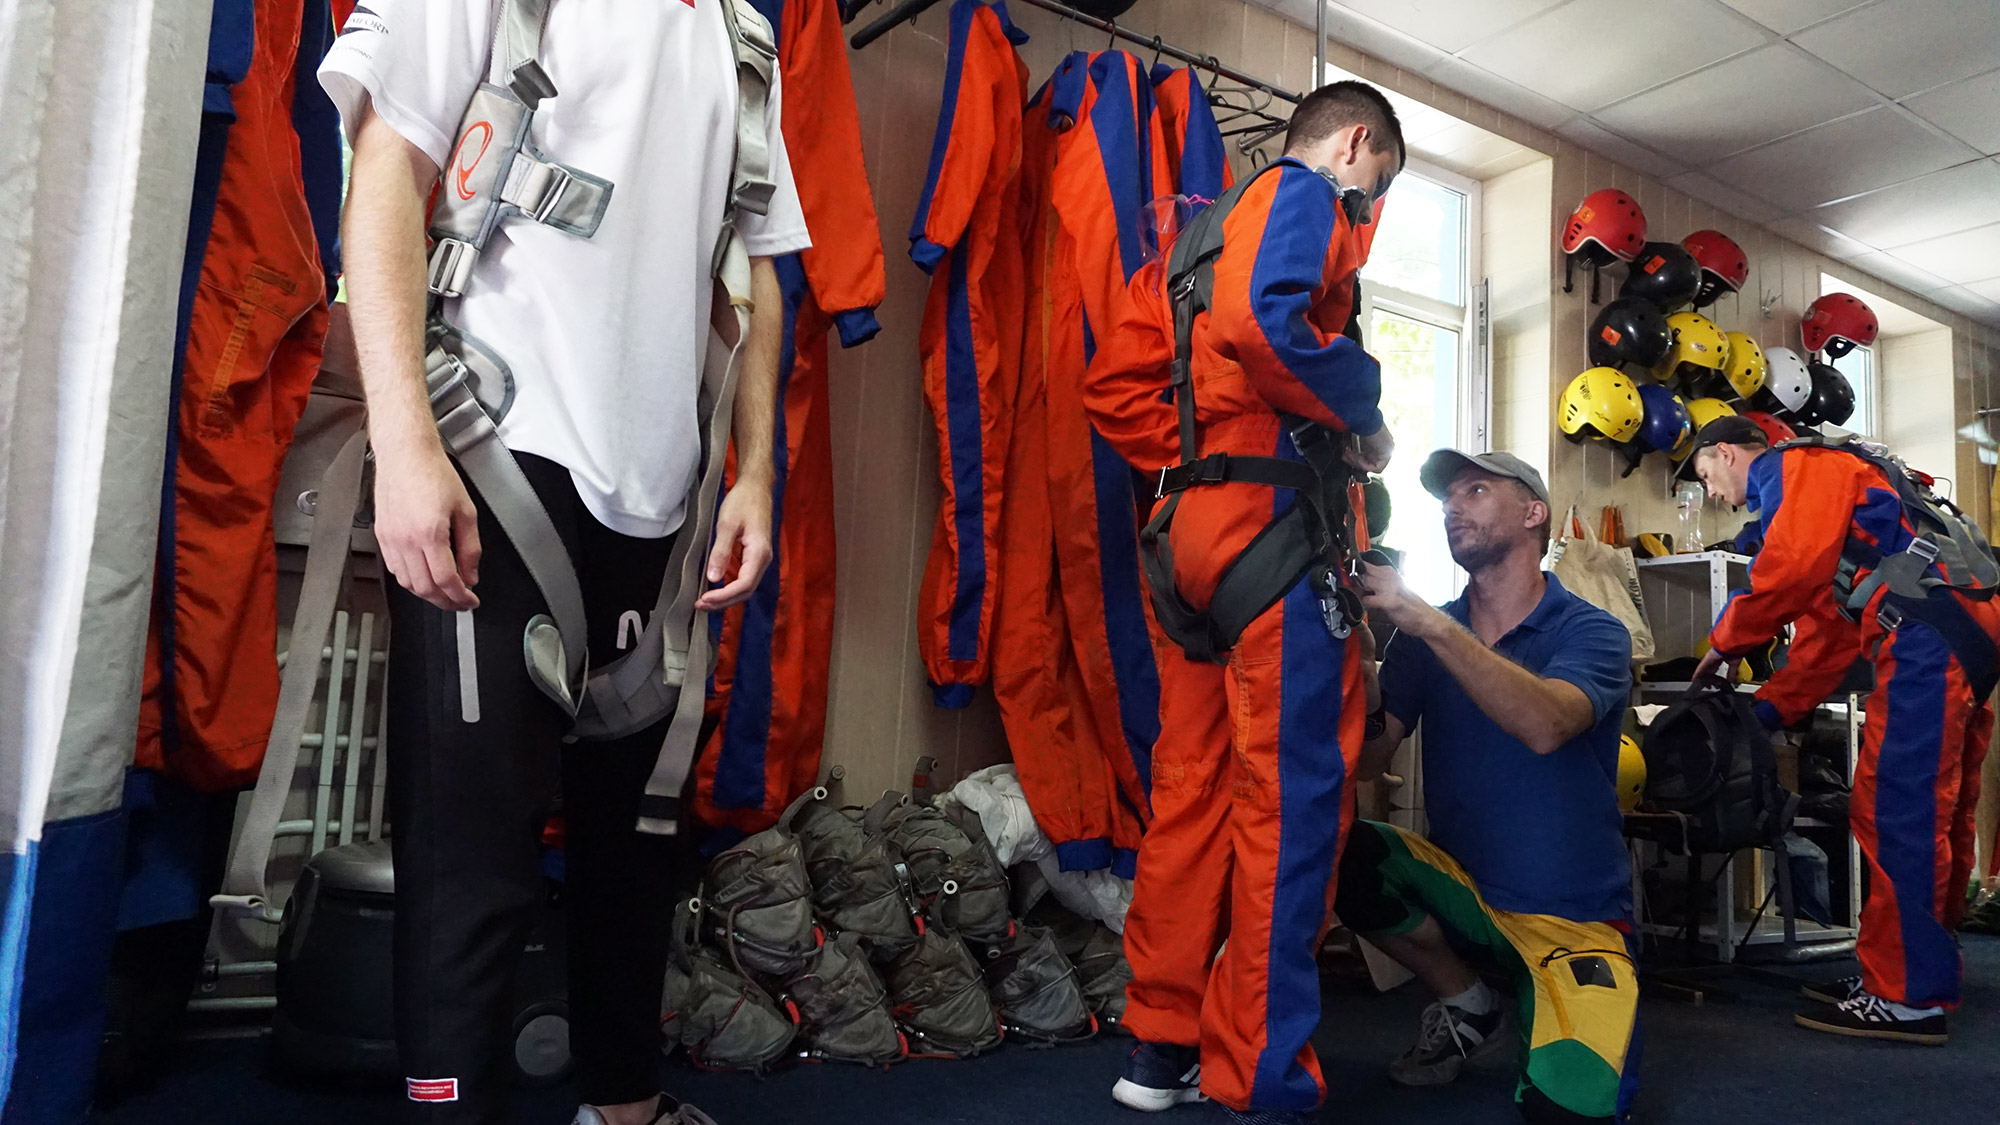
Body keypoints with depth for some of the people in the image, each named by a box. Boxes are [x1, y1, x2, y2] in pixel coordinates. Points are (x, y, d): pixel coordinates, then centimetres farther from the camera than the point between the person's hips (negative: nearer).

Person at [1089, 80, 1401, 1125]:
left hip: (1197, 527, 9)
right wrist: (1361, 409, -10)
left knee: (1197, 782, 10)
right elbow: (1259, 317, -23)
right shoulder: (1306, 193, 0)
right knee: (1291, 793, -6)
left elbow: (1115, 384, 21)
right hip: (1280, 518, -9)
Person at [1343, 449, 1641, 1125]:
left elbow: (1544, 725, -31)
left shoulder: (1590, 633, -9)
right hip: (1462, 885, 4)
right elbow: (1368, 760, -7)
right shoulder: (1422, 635, 2)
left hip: (1572, 918, -3)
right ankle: (1468, 1008, 2)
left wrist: (1425, 620, -36)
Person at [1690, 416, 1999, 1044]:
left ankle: (1906, 998, -5)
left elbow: (1794, 567, -19)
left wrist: (1725, 642, -5)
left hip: (1927, 638, -11)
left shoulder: (1800, 466, -1)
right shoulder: (1817, 479, 30)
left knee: (1894, 813, -9)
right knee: (1937, 818, 14)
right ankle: (1928, 977, 23)